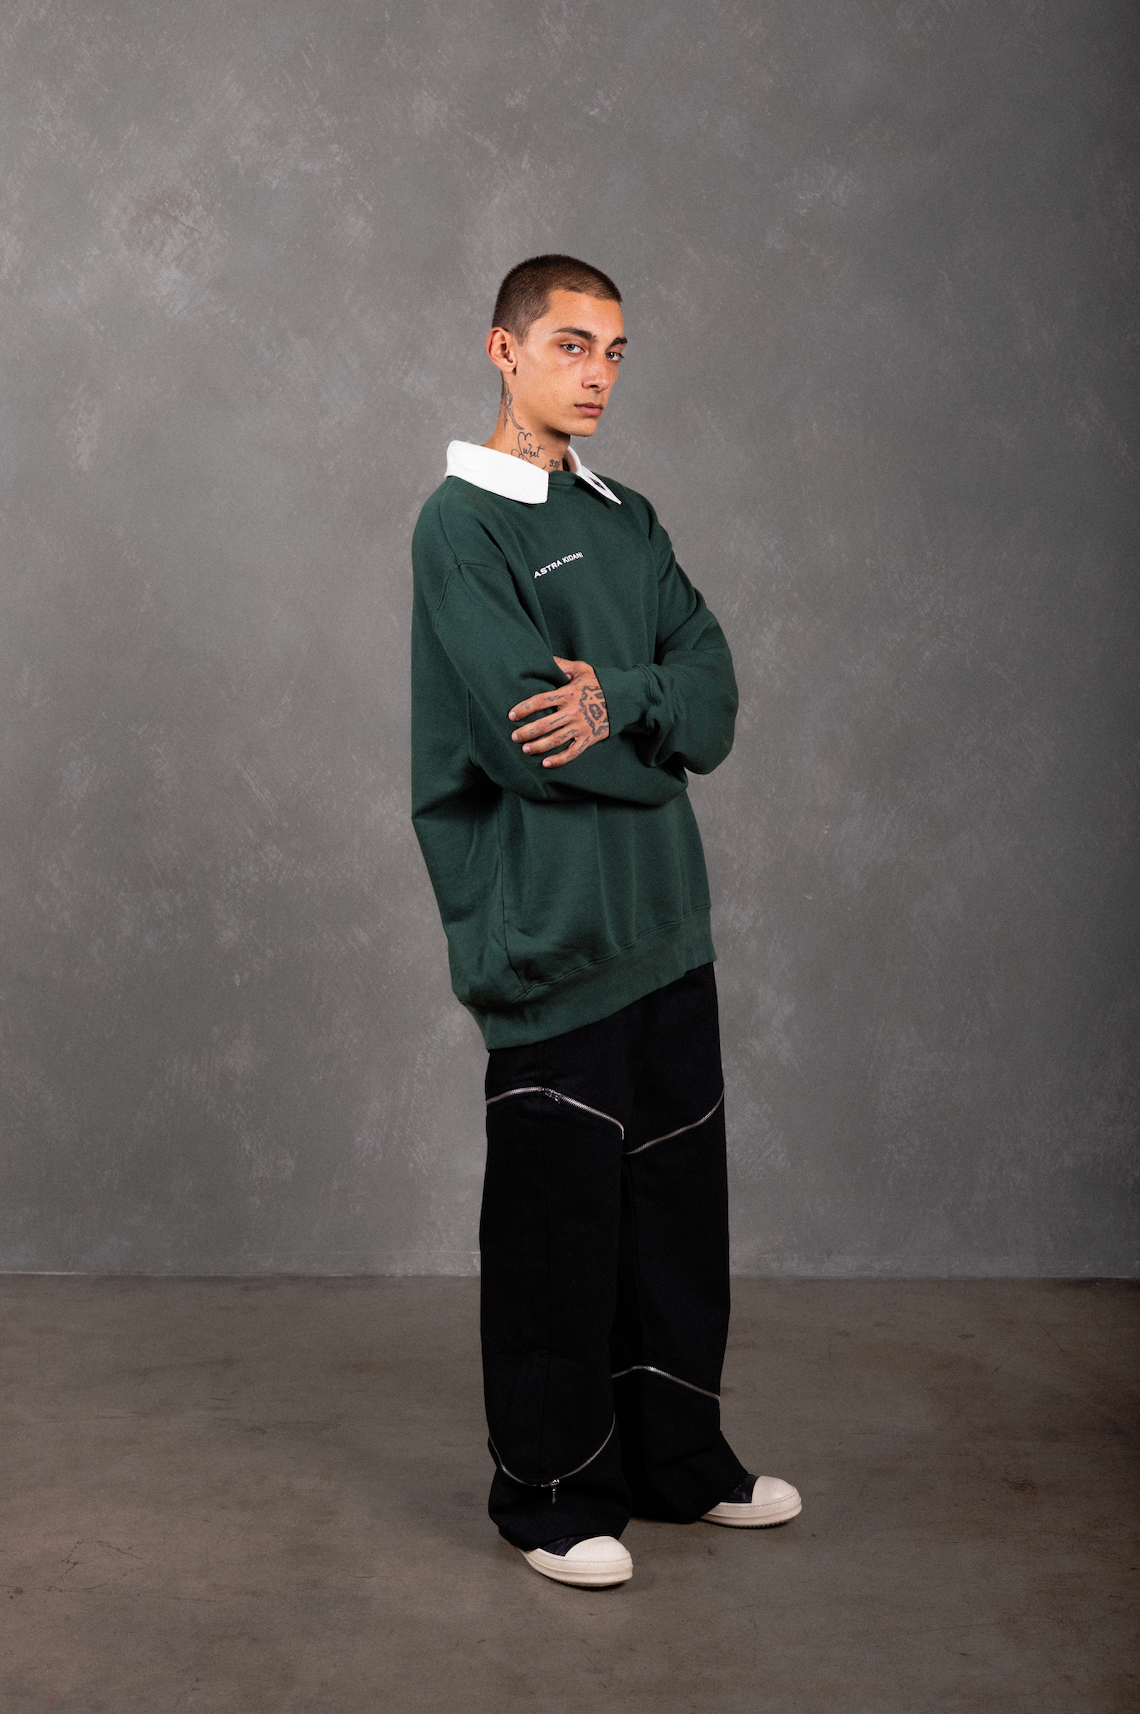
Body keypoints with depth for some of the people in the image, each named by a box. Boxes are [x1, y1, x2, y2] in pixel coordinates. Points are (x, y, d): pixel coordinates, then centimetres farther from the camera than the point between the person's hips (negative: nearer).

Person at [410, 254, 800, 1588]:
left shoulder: (625, 520, 15)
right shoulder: (462, 525, -7)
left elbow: (715, 685, 4)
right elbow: (524, 731, -18)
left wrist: (622, 698, -17)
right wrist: (663, 738, -3)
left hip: (663, 922, 7)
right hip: (549, 932, -7)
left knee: (677, 1201, 15)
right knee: (558, 1219, 2)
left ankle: (678, 1459, 30)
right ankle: (552, 1492, 17)